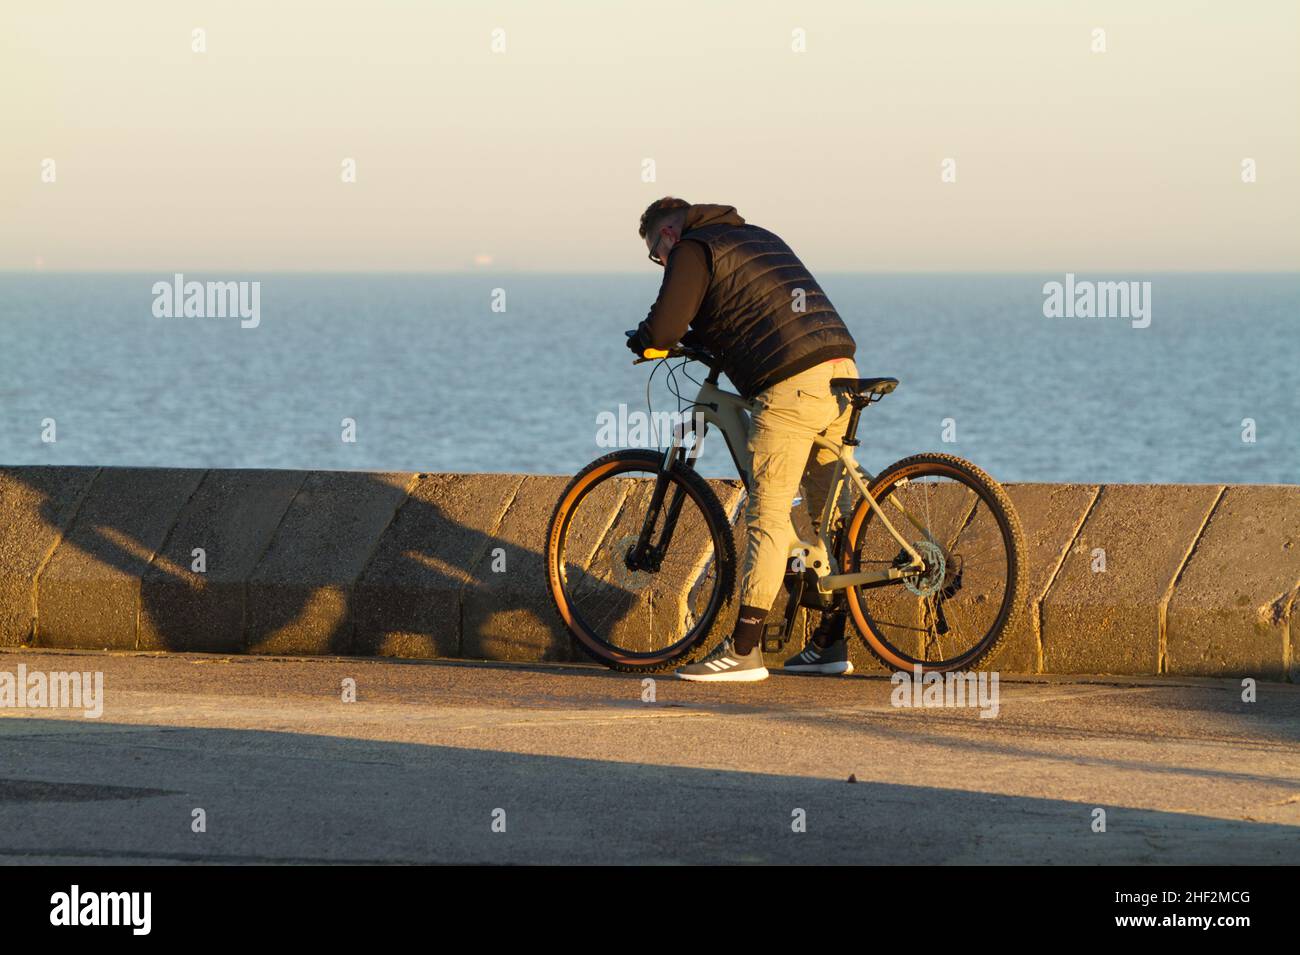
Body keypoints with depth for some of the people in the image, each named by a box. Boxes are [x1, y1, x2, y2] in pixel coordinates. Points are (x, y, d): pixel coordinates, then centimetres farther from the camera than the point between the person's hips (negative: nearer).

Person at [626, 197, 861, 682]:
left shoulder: (693, 250, 1)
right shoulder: (758, 237, 28)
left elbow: (664, 329, -9)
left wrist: (641, 340, 13)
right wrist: (707, 341, 34)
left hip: (792, 387, -9)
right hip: (841, 374, 9)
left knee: (767, 515, -9)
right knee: (830, 511, 13)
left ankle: (744, 650, -11)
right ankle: (831, 645, 18)